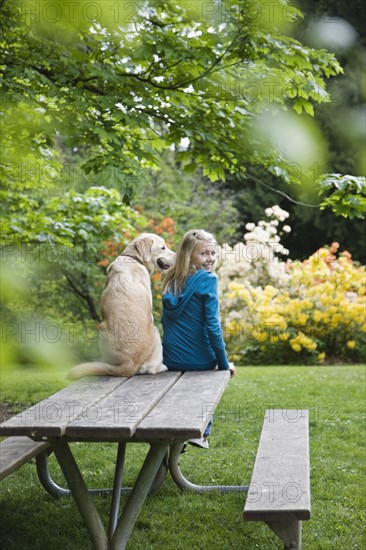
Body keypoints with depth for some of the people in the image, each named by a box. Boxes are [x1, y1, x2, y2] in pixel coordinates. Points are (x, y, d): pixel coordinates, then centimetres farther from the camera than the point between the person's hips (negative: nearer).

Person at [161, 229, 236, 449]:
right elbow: (212, 325, -17)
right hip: (199, 360, -5)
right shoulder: (207, 279, -14)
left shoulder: (171, 280, 4)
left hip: (170, 359, 5)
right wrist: (224, 364, -8)